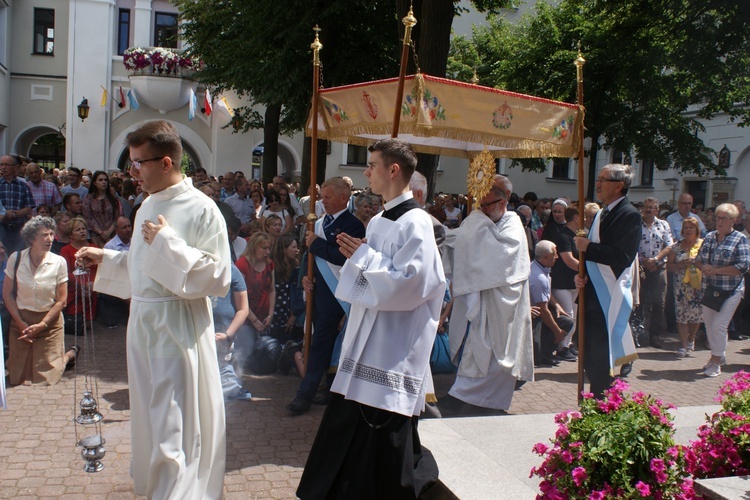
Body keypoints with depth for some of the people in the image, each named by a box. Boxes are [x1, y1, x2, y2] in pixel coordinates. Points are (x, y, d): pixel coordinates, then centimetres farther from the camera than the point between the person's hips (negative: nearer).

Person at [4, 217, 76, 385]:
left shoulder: (58, 262, -10)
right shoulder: (16, 259, -7)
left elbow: (61, 300, -7)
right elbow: (7, 293, 0)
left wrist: (41, 325, -11)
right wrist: (20, 323, -6)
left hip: (50, 322, -2)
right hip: (20, 320, 2)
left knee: (47, 377, 0)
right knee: (17, 378, 6)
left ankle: (70, 353, 29)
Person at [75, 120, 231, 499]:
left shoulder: (201, 210, -14)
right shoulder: (148, 206, 11)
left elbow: (218, 277, -20)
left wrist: (166, 242, -21)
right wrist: (105, 259, 11)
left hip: (178, 329, -8)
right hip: (143, 324, 8)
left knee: (174, 428, -2)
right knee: (151, 420, 20)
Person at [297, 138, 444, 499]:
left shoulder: (415, 223, -16)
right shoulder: (379, 221, 12)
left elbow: (408, 285, -24)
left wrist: (363, 255, -15)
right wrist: (356, 256, 2)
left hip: (394, 351, -9)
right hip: (366, 343, 9)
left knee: (382, 439, 1)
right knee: (347, 428, 16)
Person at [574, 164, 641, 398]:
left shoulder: (629, 215, -11)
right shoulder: (602, 214, 17)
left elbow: (621, 256, -22)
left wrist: (588, 247, -15)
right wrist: (581, 275, 4)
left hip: (609, 302, -9)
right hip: (593, 299, 9)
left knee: (600, 364, -5)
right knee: (590, 361, 14)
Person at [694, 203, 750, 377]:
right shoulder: (709, 237, 9)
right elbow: (698, 259, 13)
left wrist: (716, 270, -17)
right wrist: (703, 267, -11)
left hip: (730, 291, -6)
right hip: (708, 289, 6)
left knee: (719, 325, -8)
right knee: (709, 325, 12)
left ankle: (716, 361, 7)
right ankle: (719, 355, 31)